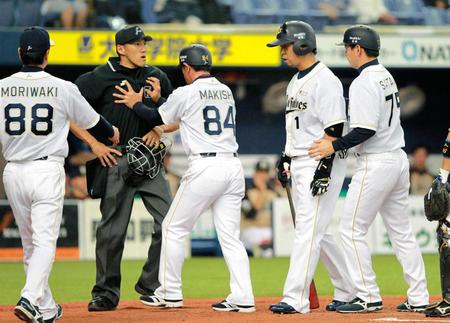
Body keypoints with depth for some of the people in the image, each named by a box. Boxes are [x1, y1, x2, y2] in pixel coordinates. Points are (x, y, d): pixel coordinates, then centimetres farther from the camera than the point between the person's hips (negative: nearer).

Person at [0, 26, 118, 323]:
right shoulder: (63, 88, -5)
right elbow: (92, 122, 10)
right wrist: (111, 133, 31)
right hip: (47, 170, -3)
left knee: (30, 243, 14)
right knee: (45, 241, -5)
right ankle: (30, 299, -25)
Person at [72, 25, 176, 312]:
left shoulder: (156, 78, 10)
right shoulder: (99, 78, -5)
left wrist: (157, 100, -5)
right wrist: (95, 143, -12)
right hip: (117, 161, -4)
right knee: (112, 229, -3)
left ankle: (151, 286, 9)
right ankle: (106, 294, 9)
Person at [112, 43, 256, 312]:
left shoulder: (185, 93, -5)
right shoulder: (226, 91, 15)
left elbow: (156, 119, 11)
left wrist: (135, 104, 28)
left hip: (205, 167, -6)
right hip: (233, 166, 6)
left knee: (174, 228, 8)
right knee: (230, 235, 7)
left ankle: (170, 294, 12)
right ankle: (243, 298, -3)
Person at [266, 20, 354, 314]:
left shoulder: (325, 81, -14)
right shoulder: (296, 82, 17)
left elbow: (334, 129, -19)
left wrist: (325, 167, -23)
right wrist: (285, 159, 20)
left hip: (320, 165, -10)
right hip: (300, 166, 10)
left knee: (308, 230, -12)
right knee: (317, 233, 12)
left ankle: (296, 298, -16)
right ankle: (349, 291, 22)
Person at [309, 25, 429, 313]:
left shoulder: (363, 83, -16)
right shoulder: (387, 77, 14)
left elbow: (366, 130, -23)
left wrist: (335, 146, -13)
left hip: (375, 164, -9)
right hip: (399, 159, 9)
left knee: (353, 229, -1)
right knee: (401, 230, 12)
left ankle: (369, 297, 1)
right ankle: (418, 298, 11)